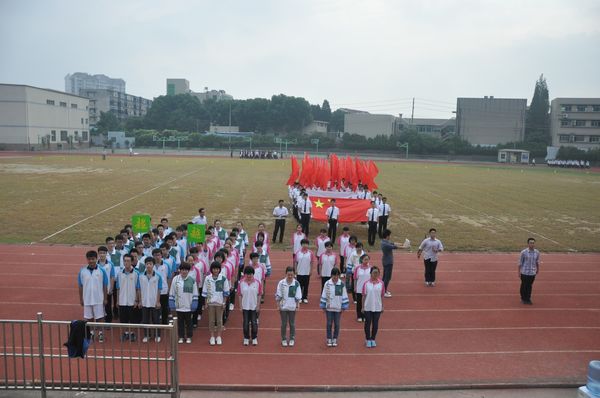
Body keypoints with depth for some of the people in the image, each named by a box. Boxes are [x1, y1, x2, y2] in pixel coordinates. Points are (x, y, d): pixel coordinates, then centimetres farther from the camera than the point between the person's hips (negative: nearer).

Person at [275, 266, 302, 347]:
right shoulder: (281, 283, -7)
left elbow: (298, 296, -1)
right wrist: (278, 305, -4)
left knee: (292, 324, 10)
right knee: (284, 324, 9)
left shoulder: (296, 283, -6)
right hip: (283, 307, 0)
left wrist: (297, 305, -3)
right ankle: (284, 339, 22)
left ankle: (292, 339, 24)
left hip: (292, 307, 0)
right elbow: (278, 295, -2)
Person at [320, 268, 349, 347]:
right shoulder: (327, 284, -6)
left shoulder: (342, 284, -5)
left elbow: (344, 296, 1)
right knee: (329, 324, 5)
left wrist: (344, 307, 0)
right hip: (329, 308, 0)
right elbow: (324, 295, 0)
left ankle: (335, 339, 21)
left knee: (337, 324, 8)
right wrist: (323, 306, 1)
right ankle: (329, 340, 17)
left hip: (338, 308, 1)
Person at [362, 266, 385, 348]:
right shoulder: (366, 283, -5)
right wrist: (363, 307, 0)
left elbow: (382, 295, 6)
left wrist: (382, 306, 7)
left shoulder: (381, 283, -1)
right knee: (368, 323, 6)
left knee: (375, 324, 8)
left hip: (377, 307, 1)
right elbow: (364, 295, 0)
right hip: (368, 307, -1)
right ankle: (368, 339, 20)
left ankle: (373, 339, 23)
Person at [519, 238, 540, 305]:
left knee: (530, 286, 11)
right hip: (524, 272, -3)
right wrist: (519, 272, -5)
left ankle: (528, 299, 24)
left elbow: (537, 262, 11)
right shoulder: (524, 252, -12)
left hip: (532, 272, 3)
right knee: (524, 286, 9)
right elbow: (520, 263, -6)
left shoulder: (537, 252, -3)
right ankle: (523, 299, 24)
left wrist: (538, 270, 18)